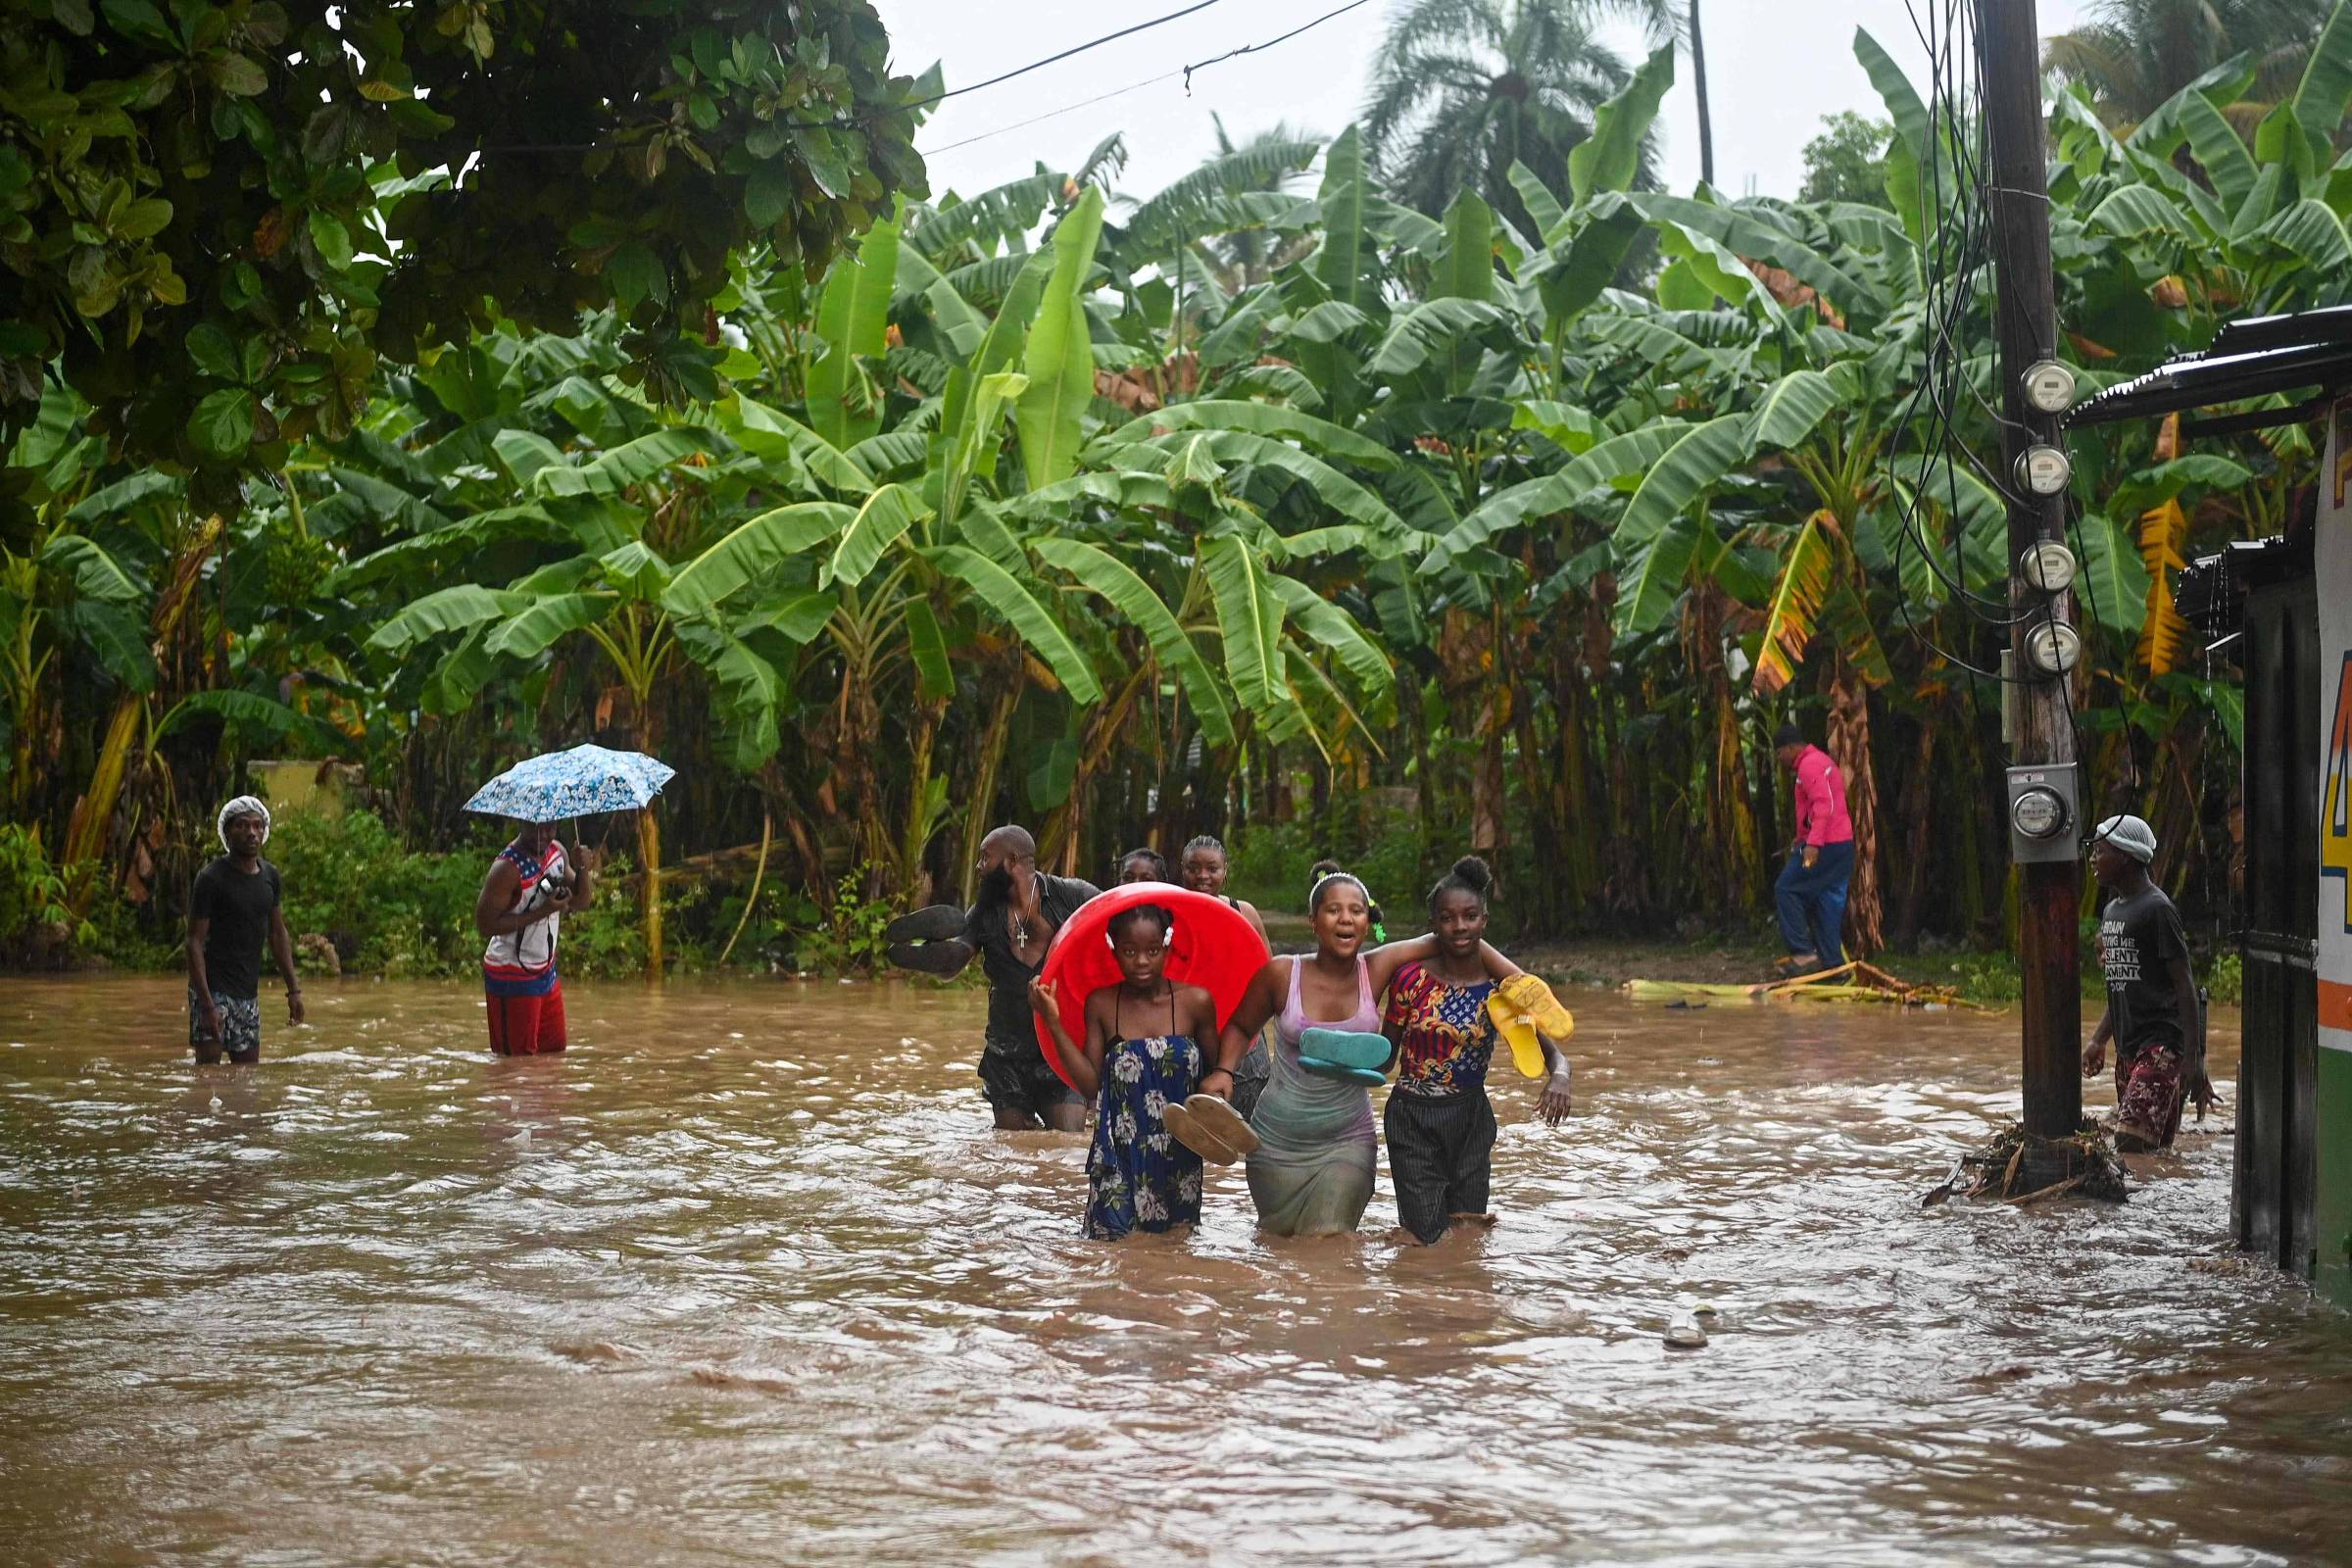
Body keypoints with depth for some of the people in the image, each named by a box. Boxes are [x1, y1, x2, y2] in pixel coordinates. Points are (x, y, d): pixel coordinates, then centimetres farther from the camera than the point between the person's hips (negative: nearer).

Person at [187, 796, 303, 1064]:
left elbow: (278, 935, 17)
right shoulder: (211, 879, -13)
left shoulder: (271, 877, 7)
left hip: (249, 992, 7)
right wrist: (207, 1005, -22)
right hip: (214, 989, -7)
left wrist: (294, 989, 11)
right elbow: (195, 942, -15)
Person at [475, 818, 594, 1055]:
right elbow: (485, 924, -24)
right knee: (516, 1060, -2)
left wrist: (583, 870, -13)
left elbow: (580, 902, 8)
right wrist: (541, 912, -27)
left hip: (546, 971, 8)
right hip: (512, 978, -8)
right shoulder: (507, 868, -22)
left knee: (555, 1049, 14)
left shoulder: (557, 852, 2)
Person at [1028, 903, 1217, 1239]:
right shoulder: (1102, 1005, 0)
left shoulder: (1195, 1003, -4)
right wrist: (1054, 1023, -8)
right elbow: (1090, 1084, -4)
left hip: (1178, 1157, 0)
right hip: (1120, 1155, 0)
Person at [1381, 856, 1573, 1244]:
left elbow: (1552, 1053, -4)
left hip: (1471, 1118, 2)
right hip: (1412, 1119, -2)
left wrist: (1558, 1078, -25)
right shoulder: (1411, 979, -8)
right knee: (1428, 1238, -5)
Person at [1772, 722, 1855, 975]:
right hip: (1843, 843, 10)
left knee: (1787, 889, -5)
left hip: (1824, 846, -10)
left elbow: (1823, 805, -24)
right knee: (1828, 900, 11)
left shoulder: (1810, 765, -12)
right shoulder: (1821, 761, 21)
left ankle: (1804, 952, -8)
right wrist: (1802, 839, 28)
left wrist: (1813, 843, -30)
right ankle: (1832, 961, 10)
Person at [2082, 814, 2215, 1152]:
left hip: (2160, 1047, -9)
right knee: (2156, 1149, 7)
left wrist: (2194, 1058, -16)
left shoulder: (2157, 909, -9)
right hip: (2128, 1049, 9)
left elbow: (2184, 985, -12)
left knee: (2131, 1143, -21)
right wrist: (2098, 1041, 17)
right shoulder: (2111, 911, 17)